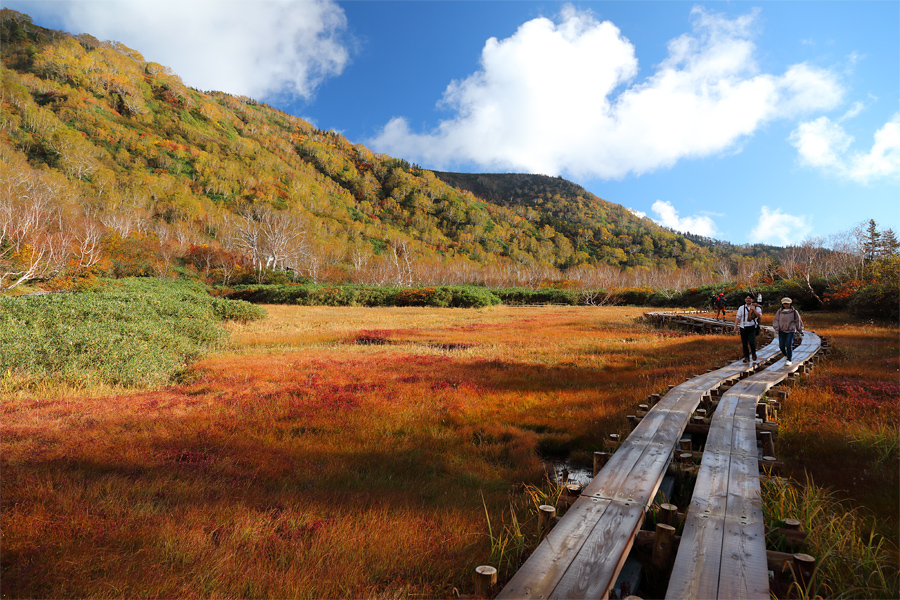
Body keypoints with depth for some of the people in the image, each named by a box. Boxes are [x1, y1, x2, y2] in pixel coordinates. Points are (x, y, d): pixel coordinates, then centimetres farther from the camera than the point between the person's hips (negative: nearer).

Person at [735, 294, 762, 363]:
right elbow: (738, 317, 8)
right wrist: (736, 325, -1)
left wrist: (754, 310, -20)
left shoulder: (756, 307, 4)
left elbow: (759, 315, -8)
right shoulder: (741, 308, 11)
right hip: (743, 328, 2)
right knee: (744, 343, 3)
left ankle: (753, 353, 14)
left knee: (752, 342, -14)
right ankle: (746, 357, 12)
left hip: (752, 327, -2)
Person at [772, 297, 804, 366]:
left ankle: (788, 360, 0)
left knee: (789, 345, -10)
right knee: (781, 346, 0)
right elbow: (775, 320, 4)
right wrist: (776, 329, -9)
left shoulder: (794, 312, -1)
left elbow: (798, 321, 7)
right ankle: (786, 355, 30)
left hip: (791, 331, -2)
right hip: (782, 331, 2)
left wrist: (800, 331, 11)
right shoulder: (779, 311, 2)